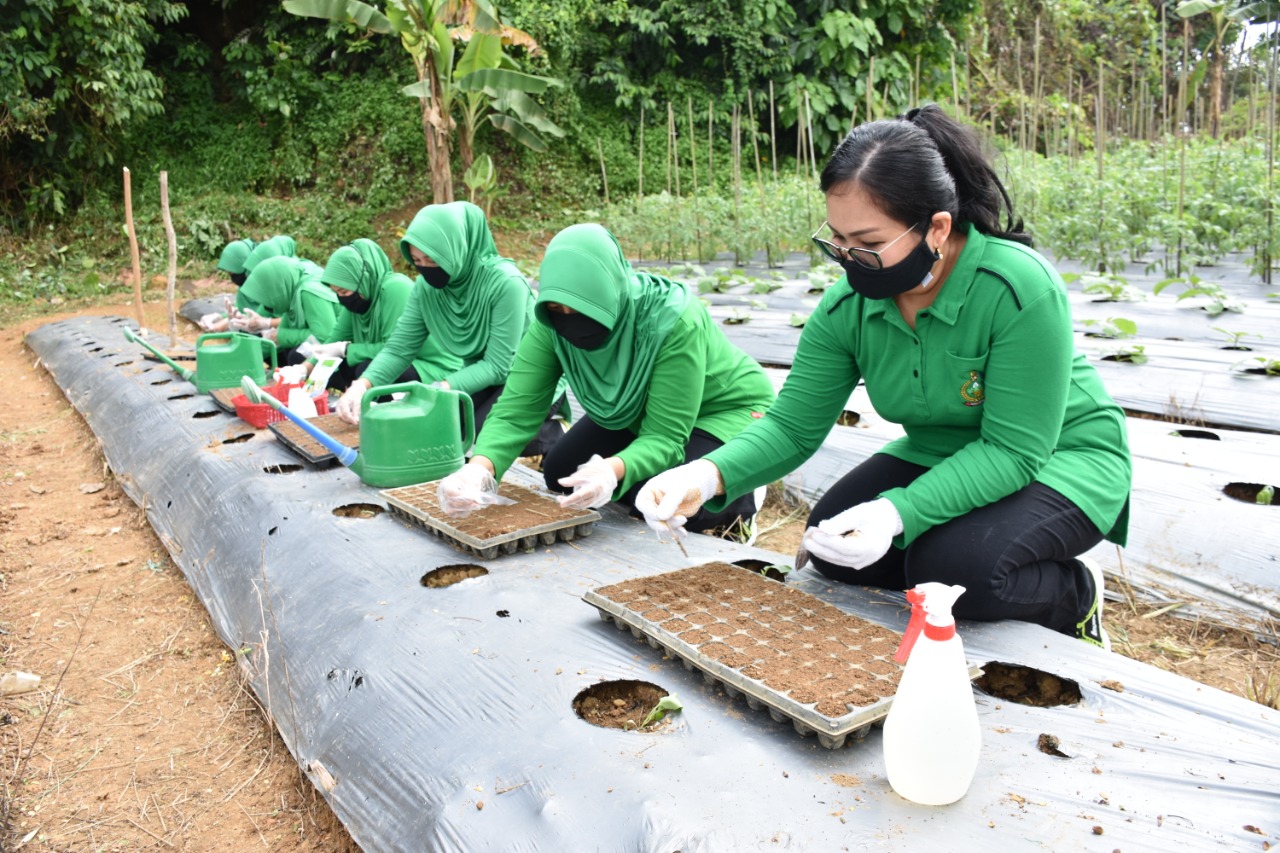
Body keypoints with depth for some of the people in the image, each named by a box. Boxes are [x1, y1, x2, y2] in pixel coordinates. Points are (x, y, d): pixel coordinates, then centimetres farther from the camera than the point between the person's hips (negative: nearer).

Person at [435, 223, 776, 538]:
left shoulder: (674, 321, -37)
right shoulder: (552, 324, -23)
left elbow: (664, 437, -35)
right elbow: (516, 410, -26)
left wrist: (612, 470, -56)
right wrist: (480, 468, -47)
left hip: (729, 408, -6)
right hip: (637, 412, 6)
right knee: (559, 471, -3)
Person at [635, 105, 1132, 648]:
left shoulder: (1019, 290, -31)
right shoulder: (847, 307, -15)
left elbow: (1014, 449, -30)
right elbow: (792, 425, -13)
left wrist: (899, 513, -43)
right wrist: (709, 475, -33)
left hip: (1059, 457, -5)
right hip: (938, 456, 6)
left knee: (959, 565, -30)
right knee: (831, 545, -13)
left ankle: (1076, 595, 3)